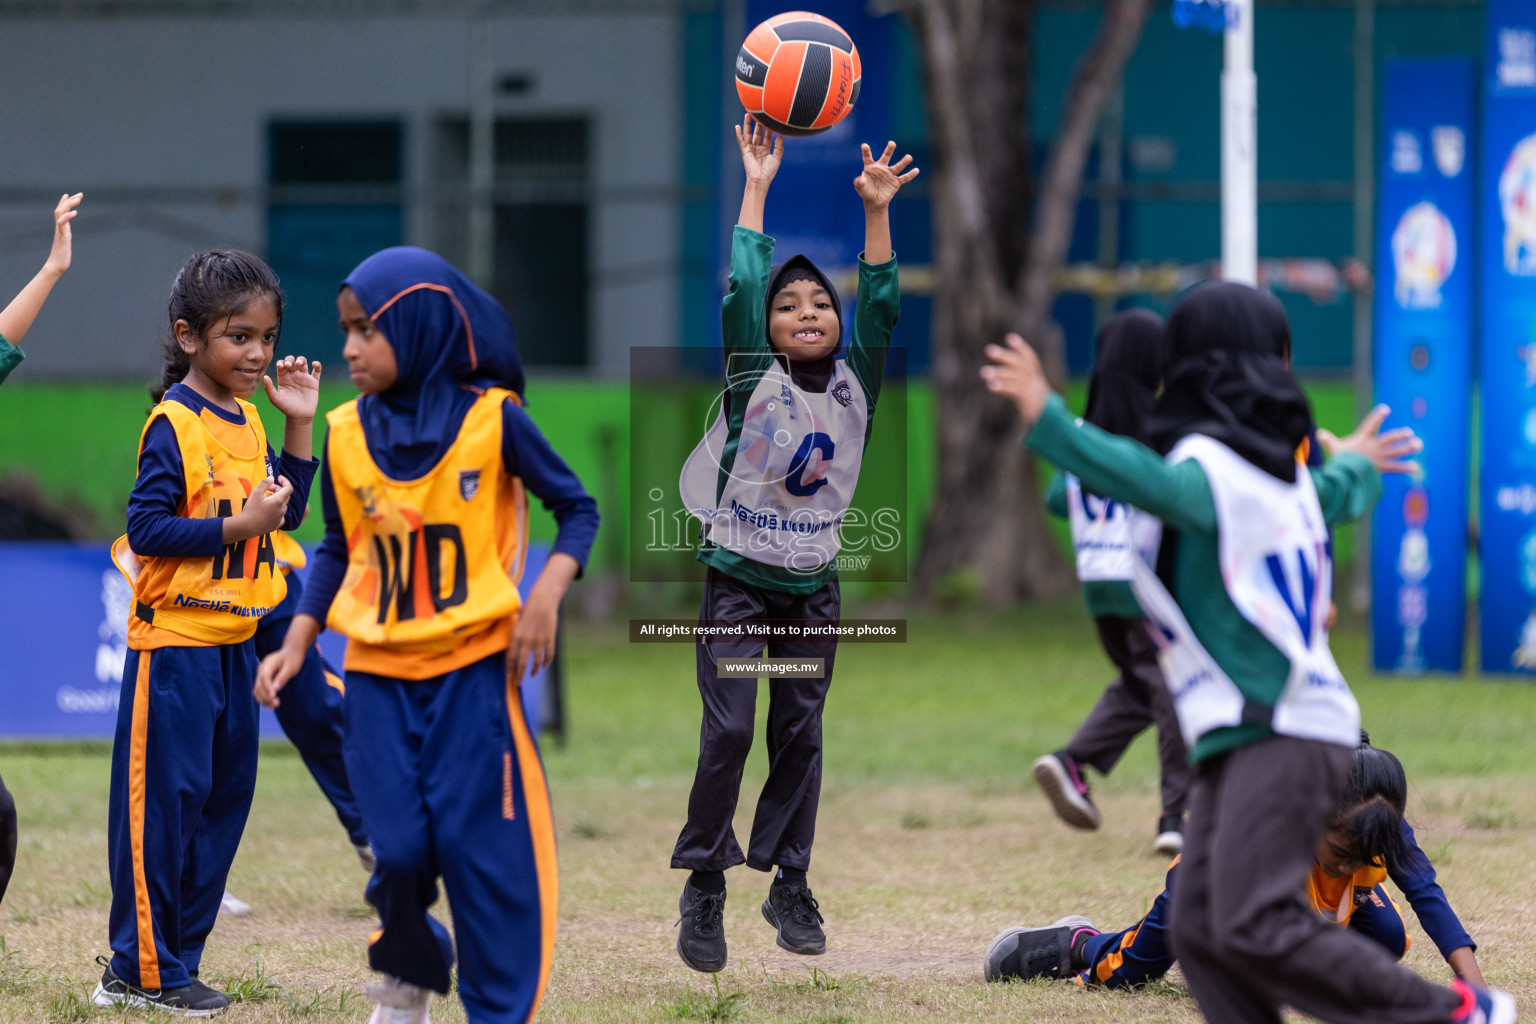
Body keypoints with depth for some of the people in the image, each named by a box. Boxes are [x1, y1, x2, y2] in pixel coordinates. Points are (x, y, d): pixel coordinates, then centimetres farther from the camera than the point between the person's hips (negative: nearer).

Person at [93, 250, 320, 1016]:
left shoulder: (249, 424, 10)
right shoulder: (173, 426, -14)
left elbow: (287, 511, 15)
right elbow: (147, 528, -19)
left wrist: (300, 421, 7)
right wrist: (239, 526, -24)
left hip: (234, 643, 9)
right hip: (174, 643, -8)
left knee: (224, 796, 11)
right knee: (164, 802, -4)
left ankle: (174, 960, 19)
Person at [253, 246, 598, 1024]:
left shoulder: (491, 420, -6)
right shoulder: (347, 435, 3)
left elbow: (576, 507, 2)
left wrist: (547, 593, -14)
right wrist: (295, 645, 7)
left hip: (474, 667, -2)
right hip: (378, 673, 2)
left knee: (481, 844, -5)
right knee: (399, 848, -2)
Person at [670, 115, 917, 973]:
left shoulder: (856, 382, 1)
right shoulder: (754, 380, -9)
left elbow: (882, 305, -7)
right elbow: (739, 291, -17)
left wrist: (877, 211, -15)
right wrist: (757, 189, -16)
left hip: (815, 587, 4)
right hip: (738, 580, -4)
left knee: (800, 734, 7)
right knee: (730, 730, -10)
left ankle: (790, 884, 15)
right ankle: (705, 886, -1)